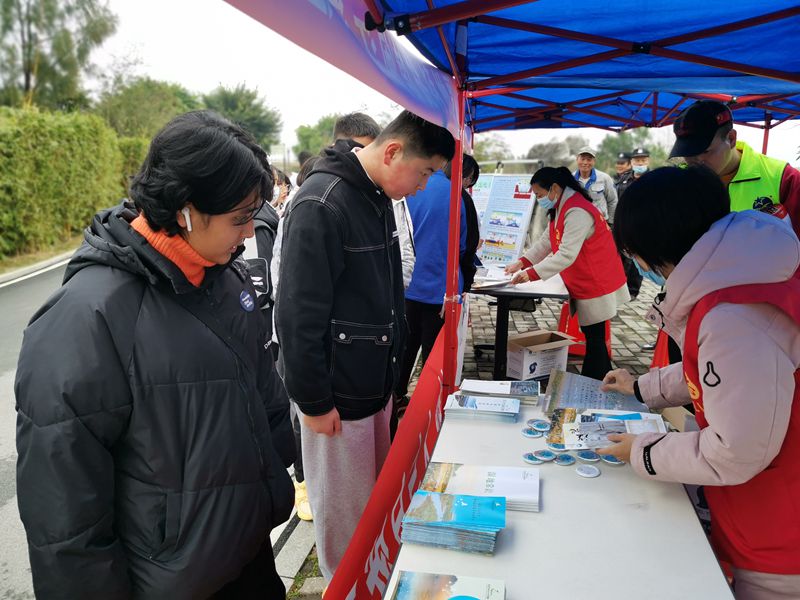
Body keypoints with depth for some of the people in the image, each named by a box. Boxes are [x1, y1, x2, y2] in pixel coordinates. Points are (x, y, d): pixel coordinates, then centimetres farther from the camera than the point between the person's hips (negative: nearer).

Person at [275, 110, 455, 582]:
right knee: (345, 509, 11)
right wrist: (314, 401, -17)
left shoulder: (379, 197, 7)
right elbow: (298, 316, -22)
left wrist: (391, 369, 17)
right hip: (337, 394, -8)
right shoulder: (321, 205, -22)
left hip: (376, 383, 8)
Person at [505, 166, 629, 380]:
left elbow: (567, 254, -30)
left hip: (597, 285, -10)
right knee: (592, 334, 16)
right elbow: (546, 241, 9)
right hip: (586, 284, 10)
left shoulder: (578, 212, -24)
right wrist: (522, 262, -2)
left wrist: (532, 274, -30)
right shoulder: (561, 208, 10)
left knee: (594, 337, -3)